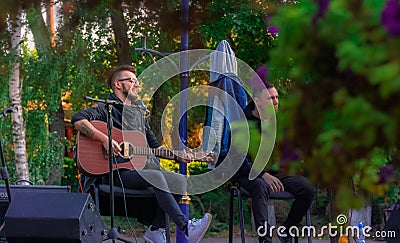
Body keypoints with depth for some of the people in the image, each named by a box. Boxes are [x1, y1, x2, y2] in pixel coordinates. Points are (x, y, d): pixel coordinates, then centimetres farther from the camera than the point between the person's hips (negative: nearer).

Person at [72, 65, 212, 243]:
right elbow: (78, 120, -17)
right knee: (155, 175, -32)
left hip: (138, 170, 8)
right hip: (114, 173, -8)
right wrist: (105, 139, -26)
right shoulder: (106, 109, 0)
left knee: (180, 181, -10)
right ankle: (186, 227, -38)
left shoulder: (138, 115, 24)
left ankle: (156, 229, -12)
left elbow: (154, 146, 25)